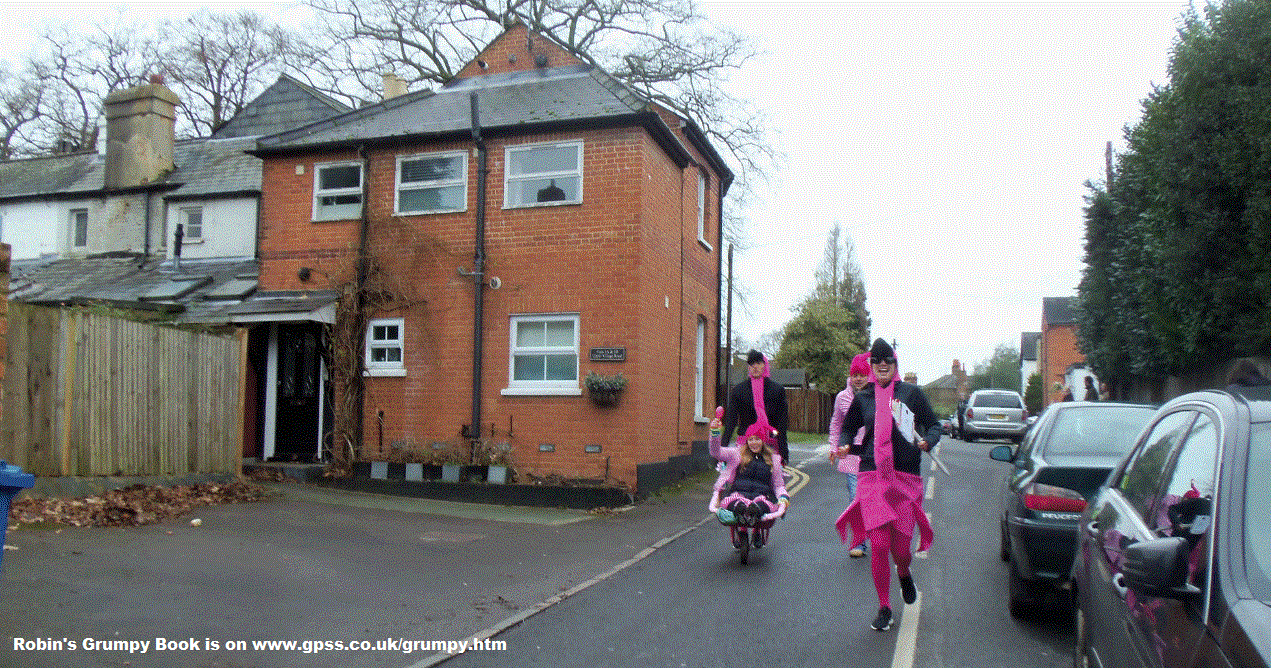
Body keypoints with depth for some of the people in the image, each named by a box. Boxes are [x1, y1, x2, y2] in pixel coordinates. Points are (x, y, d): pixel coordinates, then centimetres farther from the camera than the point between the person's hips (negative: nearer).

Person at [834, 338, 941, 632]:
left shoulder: (911, 393, 3)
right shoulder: (862, 399, 8)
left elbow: (934, 424, 8)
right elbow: (847, 431, 21)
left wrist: (927, 441, -11)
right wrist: (848, 447, 3)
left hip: (906, 478, 0)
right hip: (872, 477, 1)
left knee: (900, 547, 3)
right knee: (879, 545, -7)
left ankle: (904, 574, 42)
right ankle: (884, 608, 12)